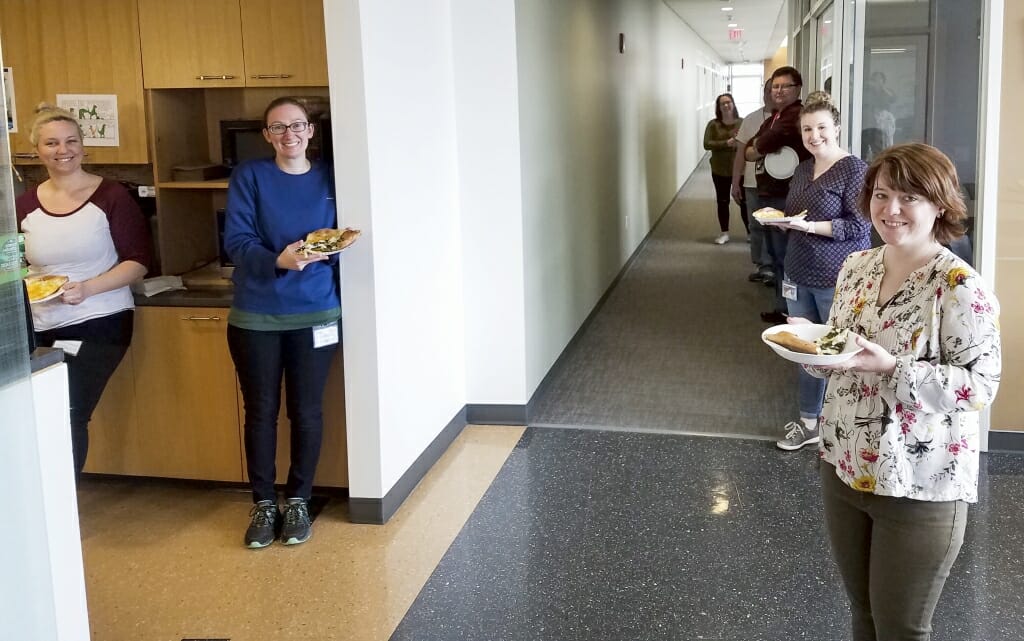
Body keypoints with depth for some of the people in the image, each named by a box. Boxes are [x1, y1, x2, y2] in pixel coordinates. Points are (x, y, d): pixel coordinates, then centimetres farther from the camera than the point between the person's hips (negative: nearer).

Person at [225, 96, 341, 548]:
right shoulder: (249, 176, -3)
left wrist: (331, 248, -14)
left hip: (315, 314, 1)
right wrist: (278, 261, -29)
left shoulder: (327, 179, 4)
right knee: (261, 411, 8)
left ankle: (298, 501, 24)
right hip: (256, 316, -1)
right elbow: (236, 240, -12)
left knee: (306, 411, 7)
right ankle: (263, 504, 23)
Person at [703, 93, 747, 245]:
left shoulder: (742, 122, -2)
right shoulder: (713, 124, -2)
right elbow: (707, 144, -10)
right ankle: (724, 233, 19)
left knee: (744, 201, 3)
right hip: (720, 170, 1)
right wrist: (726, 143, -21)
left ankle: (751, 232, 14)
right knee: (722, 202, 9)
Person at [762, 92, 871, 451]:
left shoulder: (853, 169, -12)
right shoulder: (802, 170, 11)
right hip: (800, 276, 7)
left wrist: (809, 225, -24)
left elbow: (860, 226, -18)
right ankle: (808, 424, 28)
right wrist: (781, 220, 1)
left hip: (838, 280, -7)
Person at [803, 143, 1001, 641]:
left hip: (921, 487, -6)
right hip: (843, 469, 6)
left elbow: (981, 386, -19)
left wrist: (892, 369, -29)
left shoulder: (960, 287, -18)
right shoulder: (855, 267, 3)